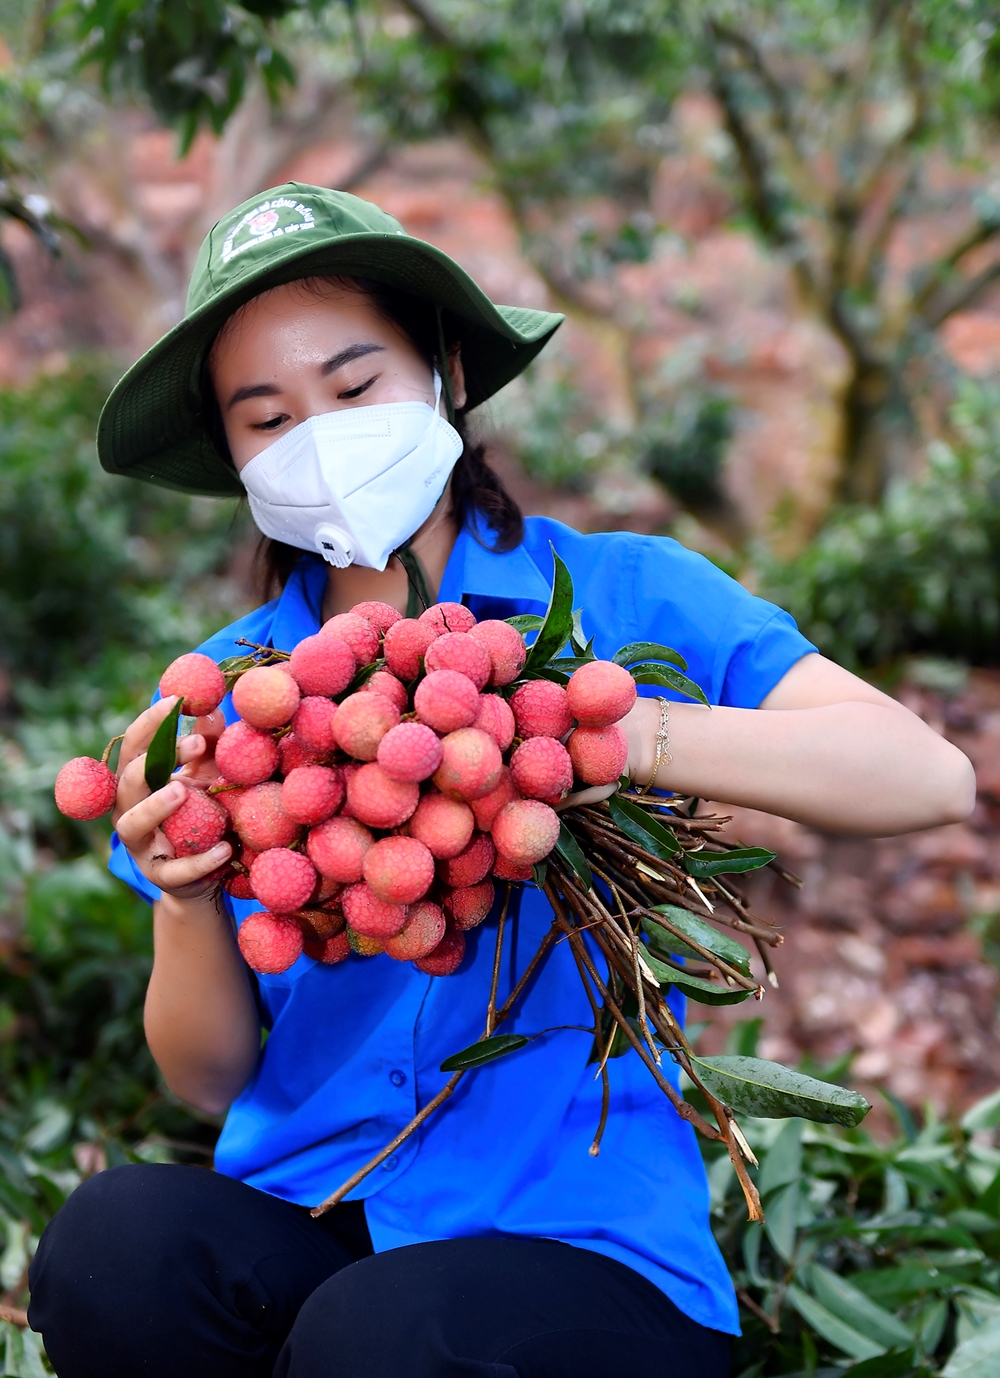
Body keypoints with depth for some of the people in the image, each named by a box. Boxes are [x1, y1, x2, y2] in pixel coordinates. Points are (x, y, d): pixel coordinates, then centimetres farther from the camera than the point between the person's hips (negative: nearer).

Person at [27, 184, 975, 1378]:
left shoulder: (618, 596, -2)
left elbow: (928, 776, -14)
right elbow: (210, 1080, 7)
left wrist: (625, 734, -27)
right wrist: (187, 900, -13)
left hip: (578, 1230, -2)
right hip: (297, 1217, 3)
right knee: (112, 1247, -27)